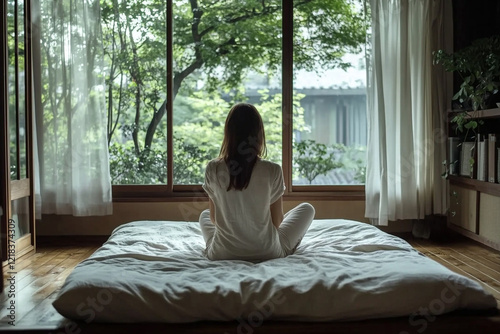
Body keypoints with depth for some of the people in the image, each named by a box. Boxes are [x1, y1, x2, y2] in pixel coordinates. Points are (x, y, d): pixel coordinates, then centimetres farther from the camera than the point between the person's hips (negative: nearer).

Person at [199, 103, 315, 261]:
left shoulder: (213, 169, -11)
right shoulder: (272, 170, -16)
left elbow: (214, 218, 0)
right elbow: (277, 221, -6)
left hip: (222, 254, 3)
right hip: (268, 253, -2)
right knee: (307, 208, 21)